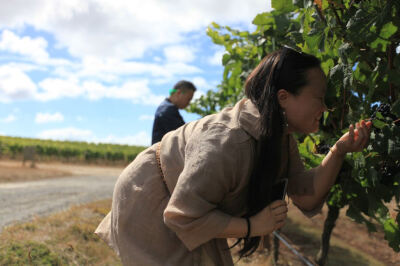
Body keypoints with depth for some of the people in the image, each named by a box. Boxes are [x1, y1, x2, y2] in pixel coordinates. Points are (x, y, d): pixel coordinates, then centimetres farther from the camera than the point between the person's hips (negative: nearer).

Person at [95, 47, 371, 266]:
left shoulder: (282, 137, -9)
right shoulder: (227, 142, -39)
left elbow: (306, 196, -9)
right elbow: (183, 215, -34)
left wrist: (339, 152, -21)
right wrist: (253, 225, -31)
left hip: (194, 206, 9)